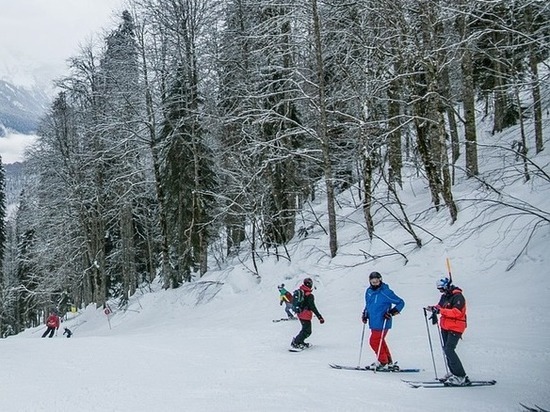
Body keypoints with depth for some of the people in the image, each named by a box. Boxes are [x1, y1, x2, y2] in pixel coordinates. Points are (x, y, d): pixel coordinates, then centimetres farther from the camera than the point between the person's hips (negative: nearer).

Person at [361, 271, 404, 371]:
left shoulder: (385, 292, -15)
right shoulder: (369, 291, 7)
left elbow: (400, 303, -9)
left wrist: (392, 312, -17)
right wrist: (365, 314, 12)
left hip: (382, 323, -8)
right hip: (373, 323, 8)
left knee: (374, 341, -7)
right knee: (380, 342, 14)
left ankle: (383, 362, 8)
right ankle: (389, 362, 26)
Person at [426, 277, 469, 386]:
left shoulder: (458, 297, -16)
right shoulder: (445, 296, 11)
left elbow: (456, 312, -26)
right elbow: (440, 306, 21)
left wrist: (440, 310, -30)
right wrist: (433, 308, -2)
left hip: (455, 328, -10)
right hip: (445, 327, 10)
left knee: (449, 350, -18)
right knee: (446, 349, 13)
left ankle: (461, 376, -15)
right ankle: (453, 373, 24)